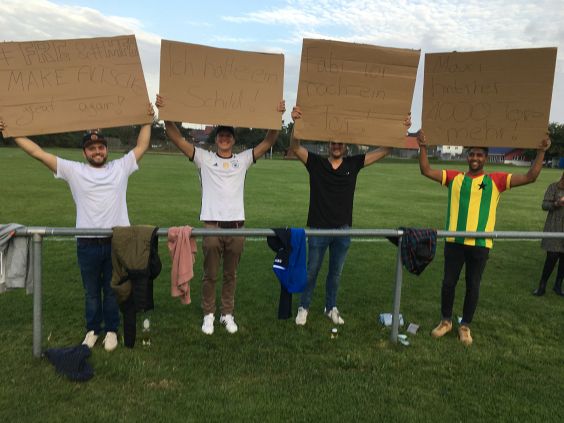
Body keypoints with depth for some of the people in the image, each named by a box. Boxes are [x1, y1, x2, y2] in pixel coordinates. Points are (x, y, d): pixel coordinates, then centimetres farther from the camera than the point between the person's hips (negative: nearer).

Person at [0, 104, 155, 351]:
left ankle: (111, 330, 29)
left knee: (113, 290, 12)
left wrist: (148, 120, 6)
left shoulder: (120, 168, 5)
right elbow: (37, 152, 1)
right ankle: (92, 329, 34)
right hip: (87, 243, 0)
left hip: (117, 241, 0)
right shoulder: (74, 171, 2)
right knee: (91, 291, 15)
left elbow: (142, 146, 8)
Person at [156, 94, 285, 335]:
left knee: (230, 275, 12)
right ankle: (208, 315, 22)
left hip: (236, 225, 2)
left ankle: (227, 314, 24)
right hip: (211, 224, -2)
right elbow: (176, 138, -1)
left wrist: (278, 117, -4)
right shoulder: (204, 159, 6)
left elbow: (268, 142, 7)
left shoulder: (243, 160, 12)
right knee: (210, 274, 7)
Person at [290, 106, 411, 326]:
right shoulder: (316, 163, -5)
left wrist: (400, 130, -11)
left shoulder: (353, 164, 1)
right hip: (318, 229, -2)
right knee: (311, 272, 10)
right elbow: (295, 148, -19)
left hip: (343, 230, 3)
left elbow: (385, 150, 0)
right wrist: (296, 123, -35)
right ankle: (303, 308, 27)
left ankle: (331, 308, 34)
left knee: (335, 273, 16)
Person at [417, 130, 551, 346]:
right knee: (448, 282, 8)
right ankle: (446, 321, 28)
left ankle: (465, 326, 27)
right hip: (454, 241, 1)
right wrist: (423, 147, -9)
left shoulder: (496, 180, 4)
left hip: (481, 244, 0)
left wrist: (541, 152, -7)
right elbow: (426, 171, 0)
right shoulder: (455, 177, 5)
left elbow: (530, 177, 1)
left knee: (473, 285, 9)